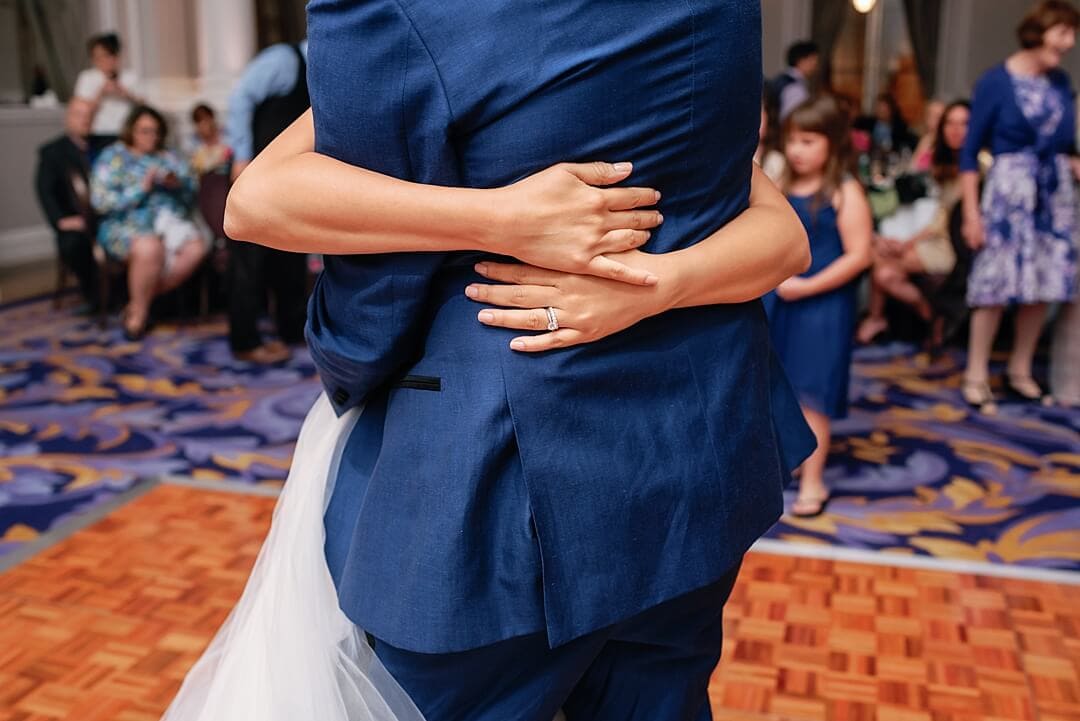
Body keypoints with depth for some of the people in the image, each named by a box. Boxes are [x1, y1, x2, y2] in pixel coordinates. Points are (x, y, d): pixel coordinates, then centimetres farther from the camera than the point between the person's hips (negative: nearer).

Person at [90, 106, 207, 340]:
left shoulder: (168, 157, 20)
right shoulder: (113, 156, 7)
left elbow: (193, 192, 13)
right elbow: (101, 201, -6)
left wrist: (178, 184, -9)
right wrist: (142, 189, -13)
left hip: (169, 220, 4)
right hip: (126, 224, -4)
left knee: (196, 247, -28)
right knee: (150, 248, -38)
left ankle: (148, 296, -15)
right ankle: (138, 311, -17)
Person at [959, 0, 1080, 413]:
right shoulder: (996, 81, -8)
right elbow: (969, 152, -8)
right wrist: (971, 211, -13)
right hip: (1009, 191, -5)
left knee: (1043, 284, 7)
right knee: (996, 284, -5)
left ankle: (1020, 371, 21)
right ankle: (976, 376, 5)